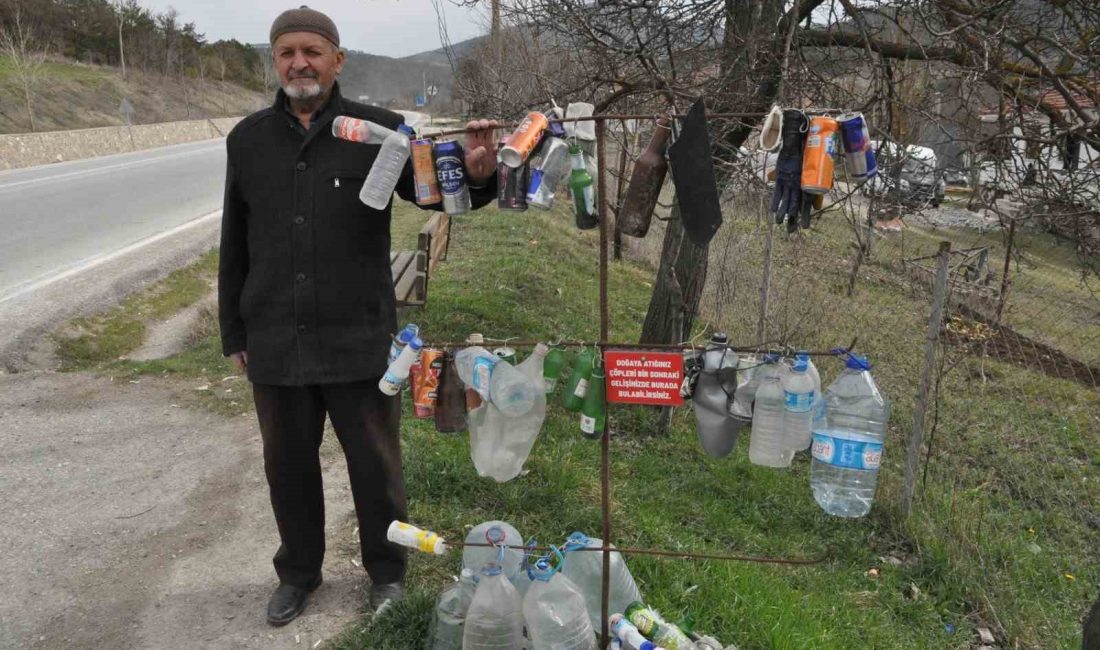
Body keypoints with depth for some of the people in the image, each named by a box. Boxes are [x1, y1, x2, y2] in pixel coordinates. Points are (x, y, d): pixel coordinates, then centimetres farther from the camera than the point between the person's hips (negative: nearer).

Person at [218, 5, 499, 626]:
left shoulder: (379, 129, -4)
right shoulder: (248, 138, 6)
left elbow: (433, 188, -6)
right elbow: (235, 245, 12)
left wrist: (477, 173, -30)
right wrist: (234, 333, 13)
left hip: (359, 341, -3)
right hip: (275, 344, 3)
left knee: (375, 463, 10)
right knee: (289, 464, 17)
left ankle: (387, 571, 34)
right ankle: (298, 571, 39)